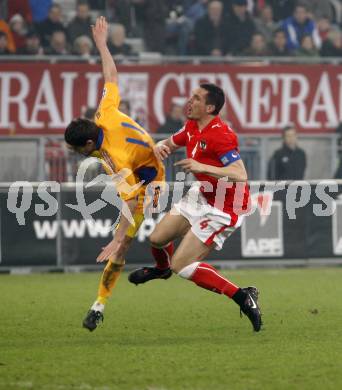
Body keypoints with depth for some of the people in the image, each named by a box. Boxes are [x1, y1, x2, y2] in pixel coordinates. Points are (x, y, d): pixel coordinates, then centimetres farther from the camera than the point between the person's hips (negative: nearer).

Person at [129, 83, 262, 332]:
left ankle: (244, 298, -8)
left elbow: (240, 175, -36)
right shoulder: (193, 127, 0)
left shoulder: (220, 136, -28)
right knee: (157, 239, 16)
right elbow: (171, 143, 18)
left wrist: (202, 167, -42)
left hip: (223, 209, -9)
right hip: (202, 195, 9)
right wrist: (160, 147, -7)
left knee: (182, 266, -13)